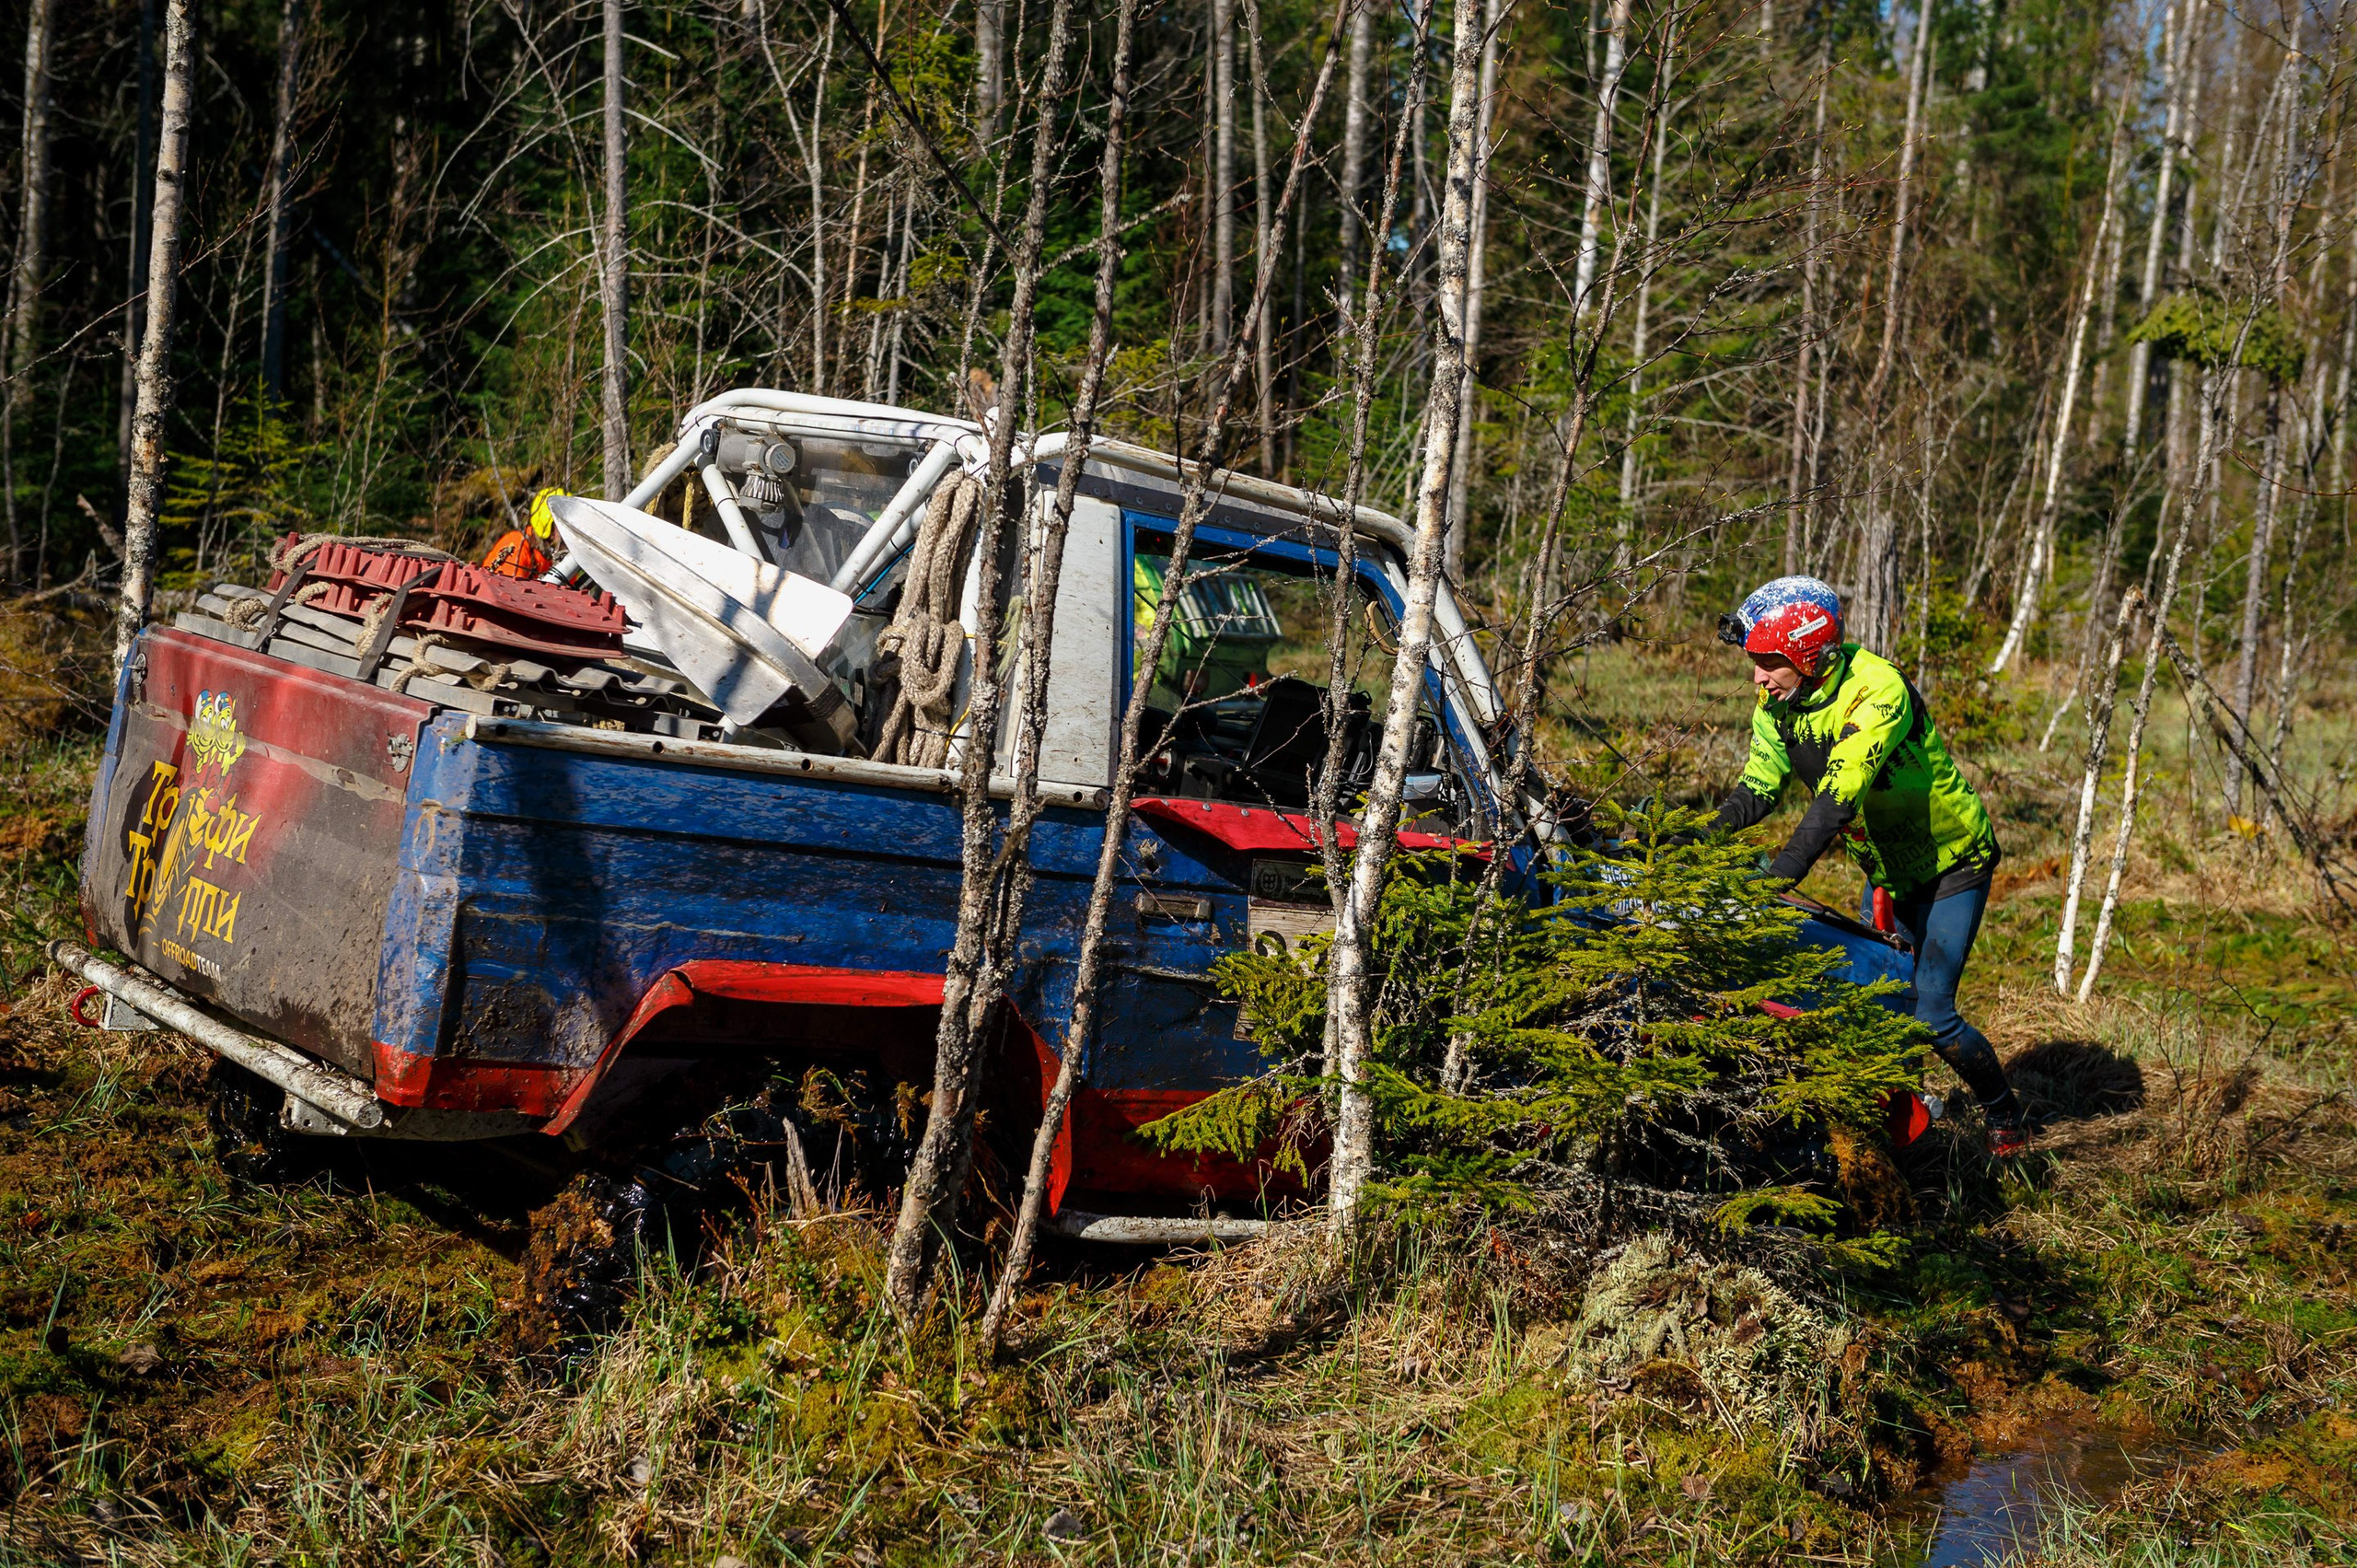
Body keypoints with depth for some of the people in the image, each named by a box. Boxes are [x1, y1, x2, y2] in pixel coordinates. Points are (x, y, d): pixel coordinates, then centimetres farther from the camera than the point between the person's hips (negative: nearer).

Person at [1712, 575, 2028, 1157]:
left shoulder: (1876, 690, -33)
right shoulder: (1779, 702, -9)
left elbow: (1839, 797, -42)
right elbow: (1758, 786, -7)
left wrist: (1775, 880, -50)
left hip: (1952, 864, -7)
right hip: (1885, 867, 7)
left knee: (1930, 1015, -10)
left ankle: (2004, 1114, 12)